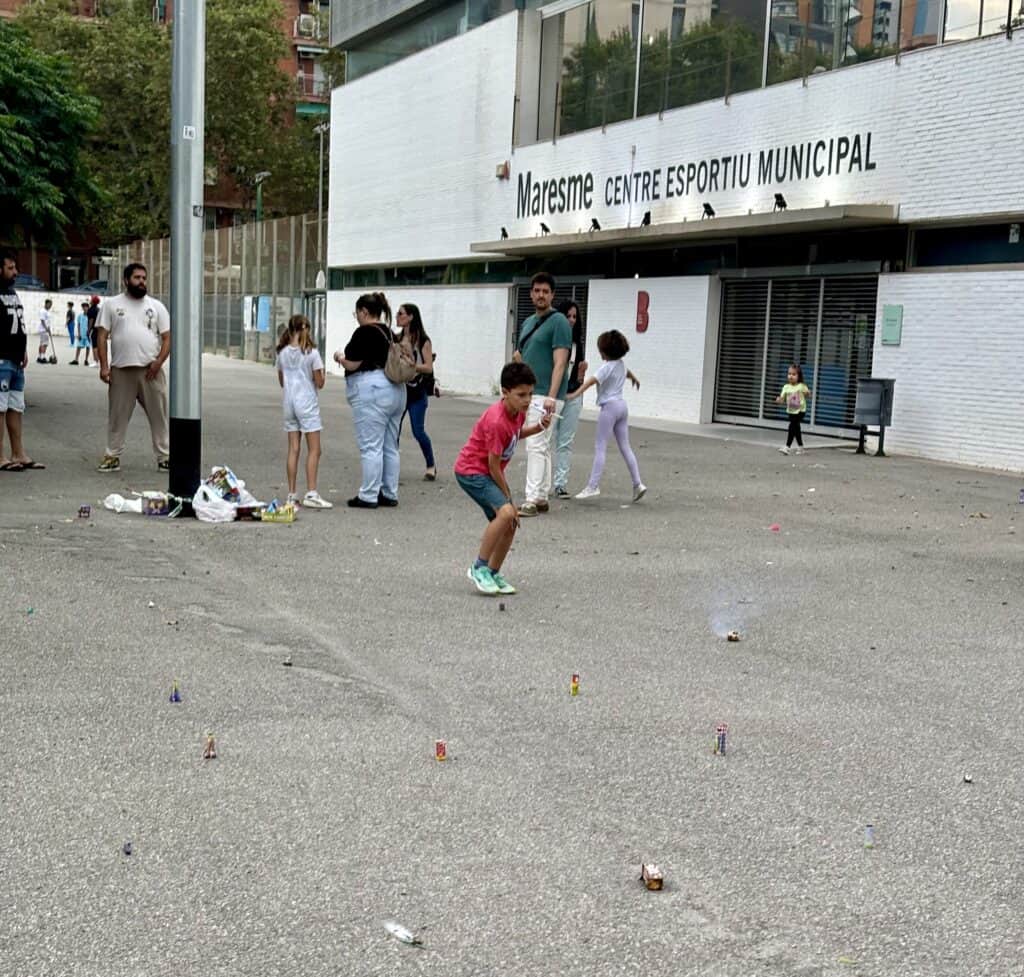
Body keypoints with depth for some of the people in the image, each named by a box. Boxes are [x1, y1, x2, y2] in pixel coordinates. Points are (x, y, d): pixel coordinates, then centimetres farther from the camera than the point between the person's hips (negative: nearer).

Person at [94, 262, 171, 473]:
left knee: (158, 414, 2)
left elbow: (167, 337, 6)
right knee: (118, 415, 5)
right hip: (121, 370, -1)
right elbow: (102, 336, 2)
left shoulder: (156, 306, 10)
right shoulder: (111, 304, 7)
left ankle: (164, 457, 8)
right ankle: (112, 456, 14)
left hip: (151, 370, 1)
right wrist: (104, 365, -8)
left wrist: (159, 362, -9)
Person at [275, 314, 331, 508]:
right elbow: (319, 383, -8)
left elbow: (282, 381, 12)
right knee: (314, 450, -1)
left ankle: (292, 494, 9)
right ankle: (311, 494, -7)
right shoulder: (311, 353, -11)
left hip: (289, 403, 5)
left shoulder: (282, 353, 4)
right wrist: (321, 373, 10)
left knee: (293, 449, 8)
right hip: (307, 403, -5)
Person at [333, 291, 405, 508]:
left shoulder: (364, 332, -11)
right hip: (396, 390, 9)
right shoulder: (388, 332, 15)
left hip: (371, 390, -9)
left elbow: (352, 365, -13)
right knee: (390, 447, 11)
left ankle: (368, 496, -2)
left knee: (371, 447, -5)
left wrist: (339, 357, 7)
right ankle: (389, 494, 16)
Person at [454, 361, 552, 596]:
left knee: (511, 523, 5)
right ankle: (479, 568, -14)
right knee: (506, 513, -27)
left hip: (488, 472, 9)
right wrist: (509, 499, -13)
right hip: (471, 471, -9)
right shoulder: (496, 421, -28)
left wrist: (538, 427, 1)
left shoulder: (518, 411, -2)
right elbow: (494, 465, -22)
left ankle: (493, 574, 19)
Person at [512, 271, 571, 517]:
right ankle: (541, 498, 17)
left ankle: (532, 500, -13)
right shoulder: (528, 322, 16)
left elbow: (560, 363, -16)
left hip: (545, 395, -9)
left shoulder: (558, 322, -9)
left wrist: (551, 397, -24)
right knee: (541, 447, 12)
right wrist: (517, 357, 6)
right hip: (528, 393, 9)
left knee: (536, 446, -12)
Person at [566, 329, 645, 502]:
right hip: (622, 405, 8)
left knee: (600, 447, -6)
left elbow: (592, 380, -29)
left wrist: (576, 394, -37)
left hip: (610, 406, -8)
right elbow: (628, 372, 36)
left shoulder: (607, 367, -13)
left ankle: (593, 486, -8)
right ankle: (637, 484, 8)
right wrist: (634, 379, 57)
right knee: (625, 447, 10)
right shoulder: (621, 364, 12)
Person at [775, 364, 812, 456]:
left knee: (792, 427, -16)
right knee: (796, 429, 13)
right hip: (791, 411, 5)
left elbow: (808, 395, 2)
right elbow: (782, 399, 0)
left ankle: (787, 447, -16)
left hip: (800, 411, -5)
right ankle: (800, 447, 28)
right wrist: (779, 400, -23)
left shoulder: (801, 386, -9)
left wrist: (808, 393, -21)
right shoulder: (786, 387, 1)